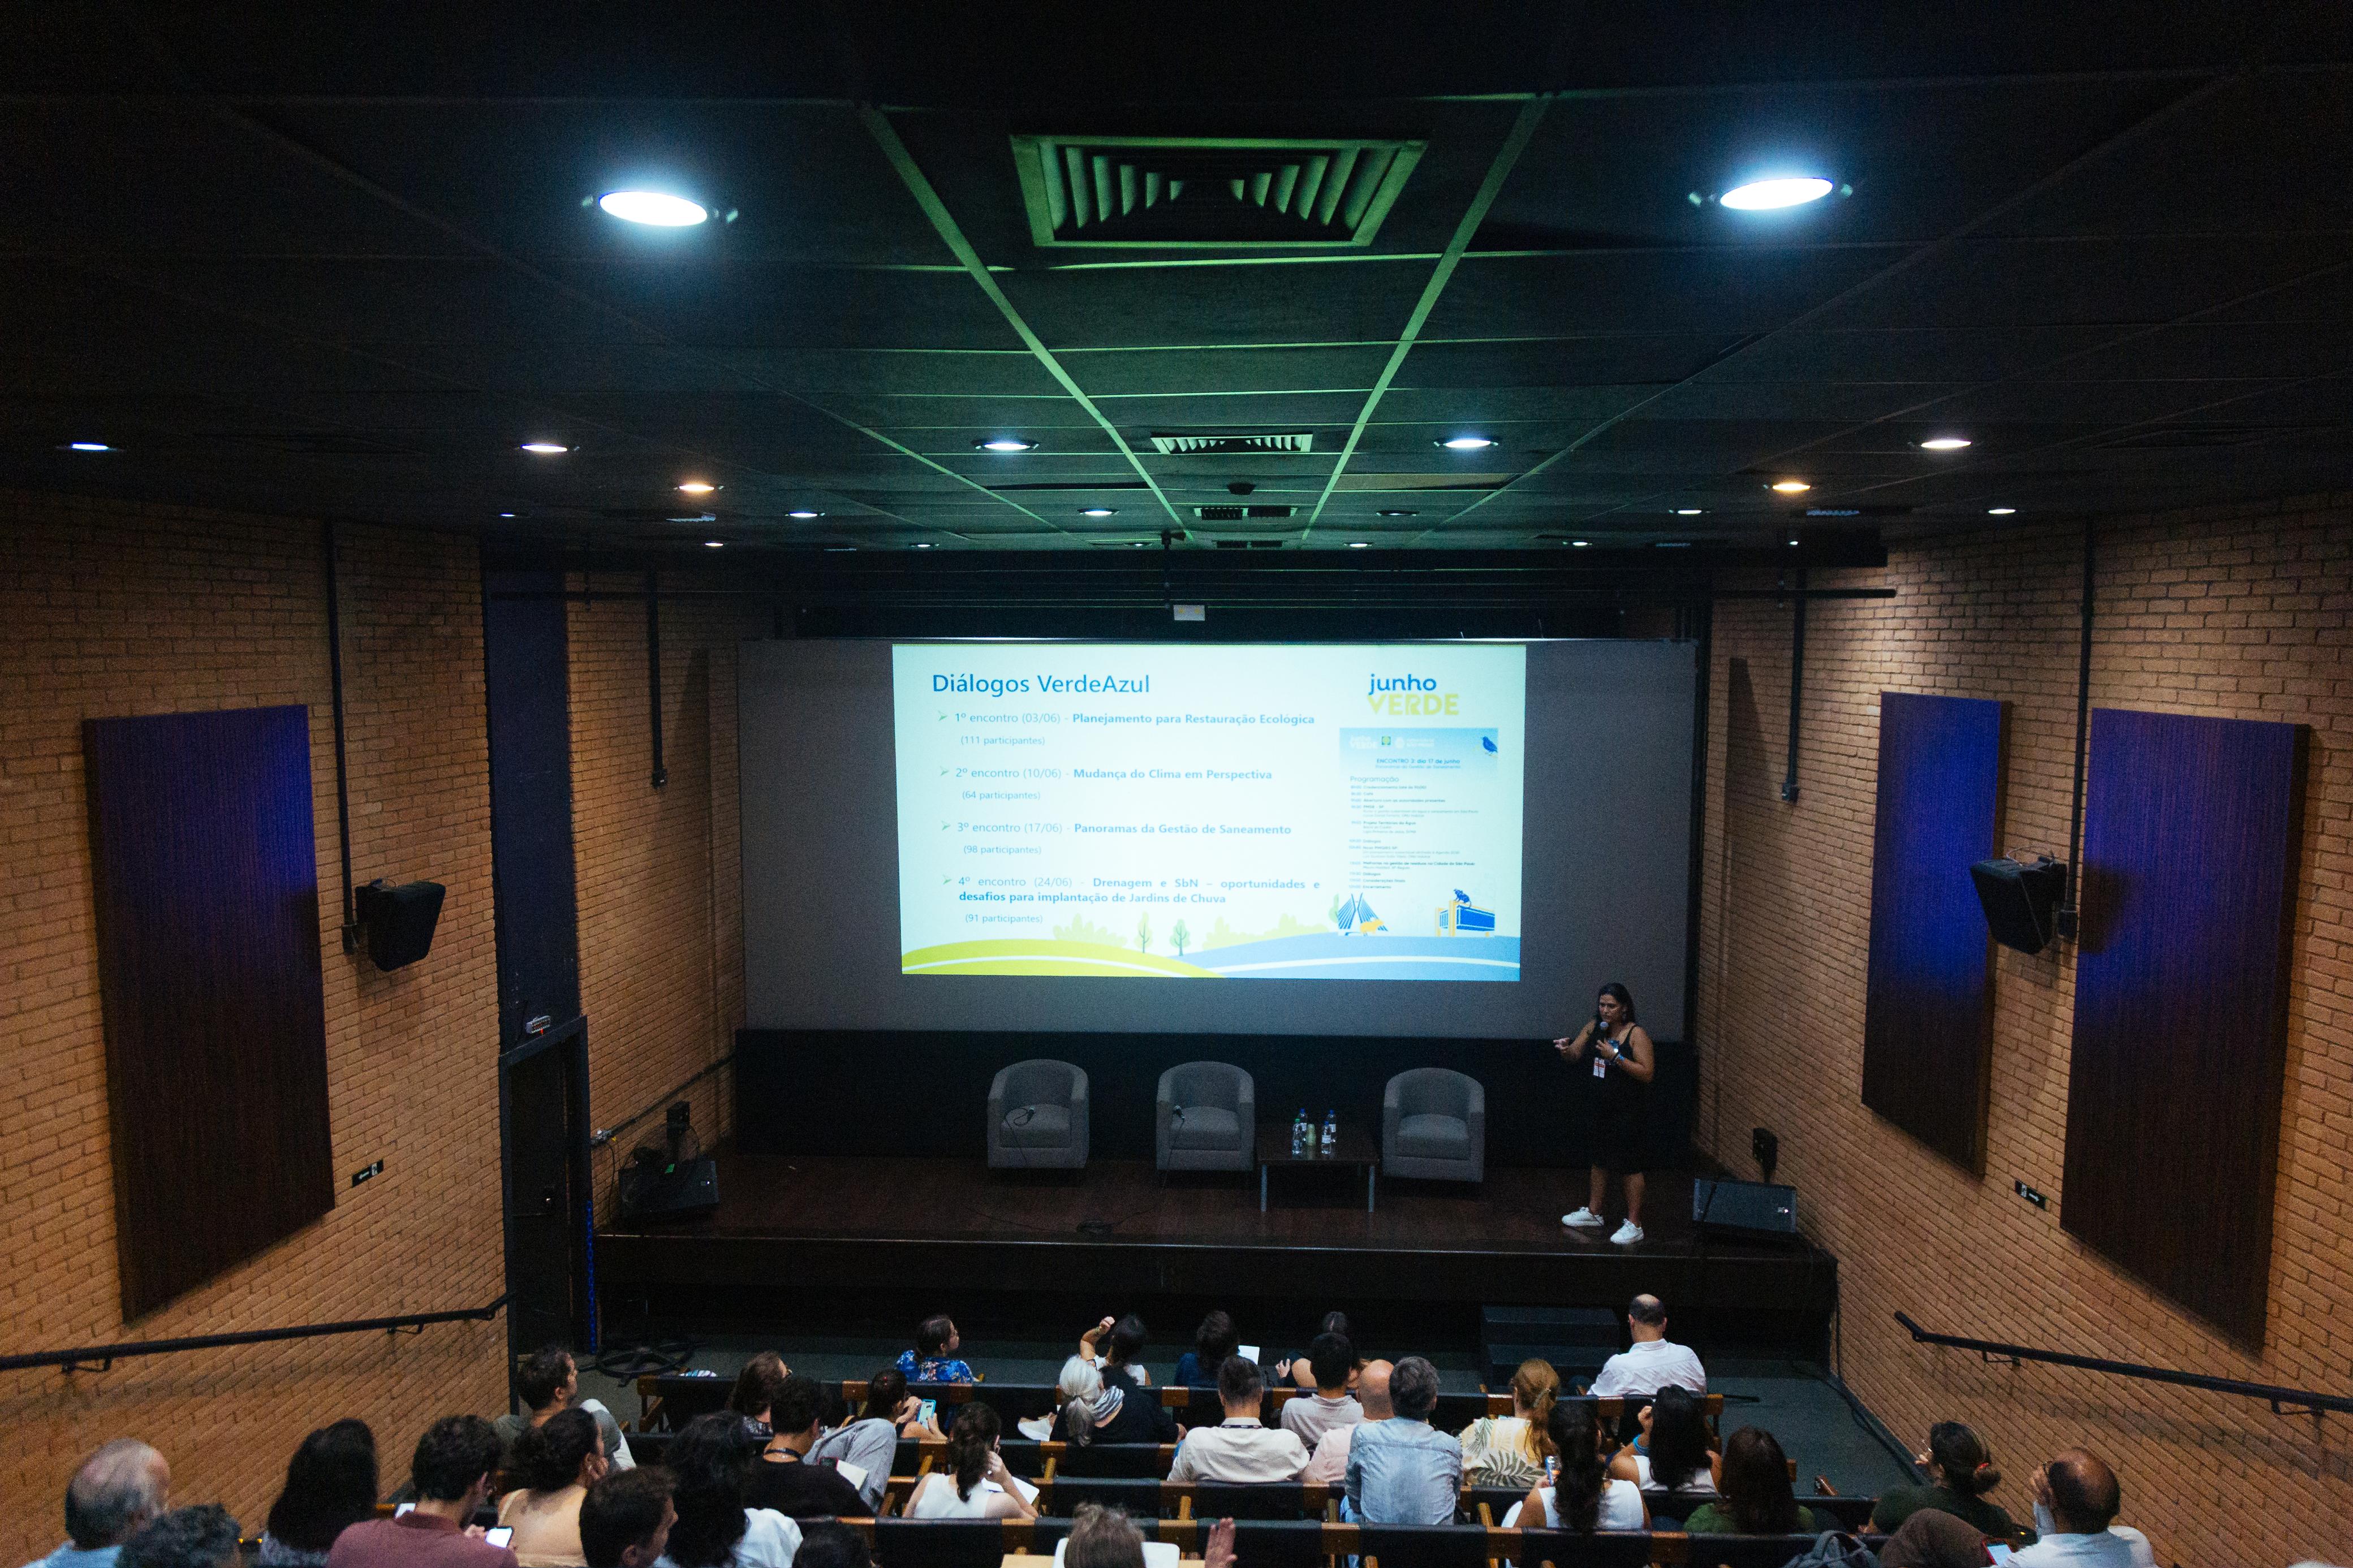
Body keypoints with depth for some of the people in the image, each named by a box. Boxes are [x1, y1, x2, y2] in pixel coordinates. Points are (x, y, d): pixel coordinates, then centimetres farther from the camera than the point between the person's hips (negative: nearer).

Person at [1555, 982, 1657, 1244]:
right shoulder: (1594, 1028, 4)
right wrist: (1565, 1048, -14)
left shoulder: (1637, 1034, -16)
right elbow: (1574, 1055, 9)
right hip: (1602, 1106, 7)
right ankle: (1593, 1213, 33)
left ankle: (1634, 1225, 7)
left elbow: (1647, 1073, -20)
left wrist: (1616, 1057, -25)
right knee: (1600, 1161, 18)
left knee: (1629, 1165, -2)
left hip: (1629, 1112, -7)